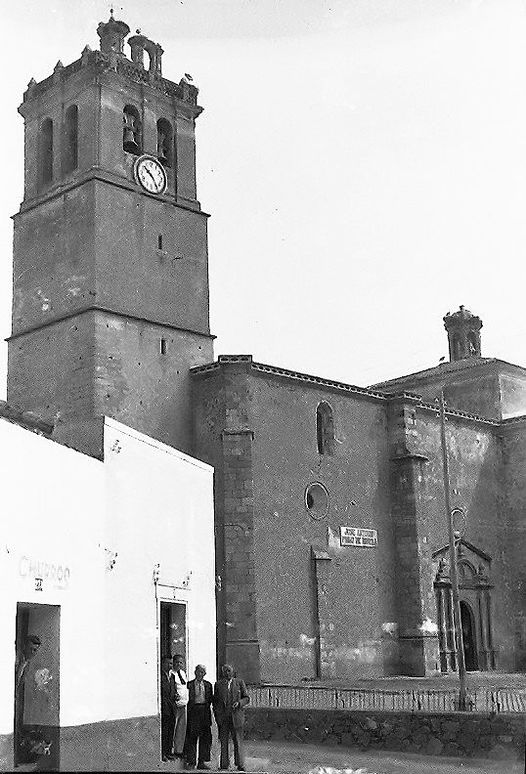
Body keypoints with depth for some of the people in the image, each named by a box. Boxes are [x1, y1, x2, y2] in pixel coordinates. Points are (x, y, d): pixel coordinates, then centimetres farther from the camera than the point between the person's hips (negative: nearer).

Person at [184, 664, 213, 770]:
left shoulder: (208, 685, 12)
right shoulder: (190, 684, 2)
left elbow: (210, 699, 12)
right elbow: (188, 699, -1)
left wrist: (206, 706, -1)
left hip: (205, 711, 3)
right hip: (193, 711, -3)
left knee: (205, 737, 4)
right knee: (192, 737, -2)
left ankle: (202, 761, 11)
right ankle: (191, 761, 5)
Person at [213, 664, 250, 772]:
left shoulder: (240, 683, 7)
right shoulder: (218, 684, 11)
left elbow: (246, 698, 7)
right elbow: (215, 701, 12)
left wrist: (239, 703, -12)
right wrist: (216, 716, 3)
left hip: (236, 716, -1)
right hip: (222, 717, 1)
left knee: (238, 741, -2)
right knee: (223, 742, 2)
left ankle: (240, 765, 3)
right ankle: (224, 765, 7)